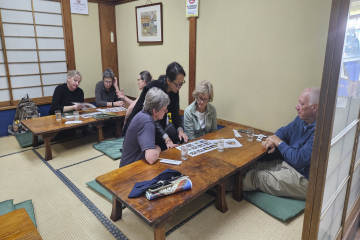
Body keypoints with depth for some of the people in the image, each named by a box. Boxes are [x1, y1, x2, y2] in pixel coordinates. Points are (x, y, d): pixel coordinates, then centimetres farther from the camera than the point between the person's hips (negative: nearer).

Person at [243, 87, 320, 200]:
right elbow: (285, 131, 16)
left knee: (256, 176, -12)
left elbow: (298, 159, -30)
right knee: (252, 166, -1)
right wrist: (272, 141, -7)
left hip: (304, 178, -9)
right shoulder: (301, 119, 3)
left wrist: (279, 142, -15)